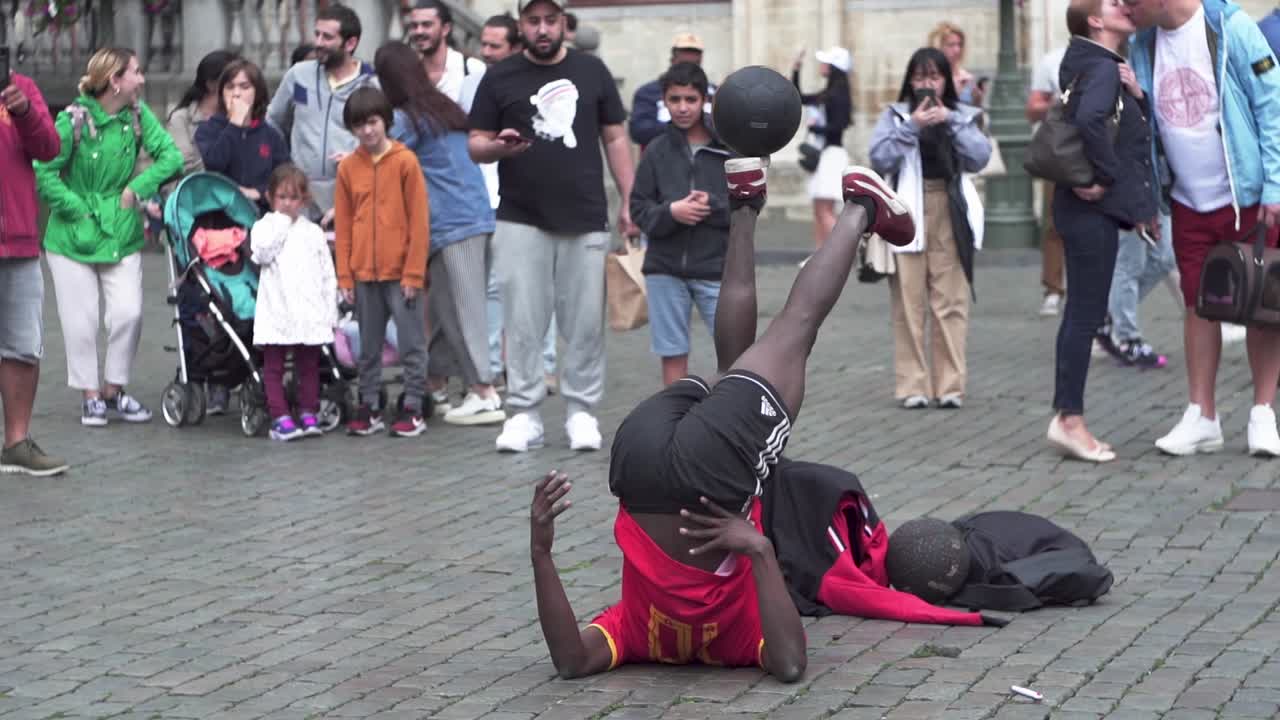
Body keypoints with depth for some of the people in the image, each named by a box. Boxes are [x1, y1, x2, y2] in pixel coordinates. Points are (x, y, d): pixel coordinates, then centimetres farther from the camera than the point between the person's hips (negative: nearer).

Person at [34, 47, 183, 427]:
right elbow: (43, 172, -15)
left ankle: (115, 388, 13)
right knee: (81, 318, 2)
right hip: (74, 235, -3)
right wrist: (78, 209, -15)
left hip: (123, 233, 3)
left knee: (128, 312, -5)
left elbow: (170, 154, -5)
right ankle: (91, 394, 16)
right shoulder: (73, 120, -14)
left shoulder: (137, 114, 0)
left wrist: (137, 188, -14)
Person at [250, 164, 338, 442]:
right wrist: (281, 221, -7)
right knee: (273, 366, -1)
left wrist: (330, 312, 5)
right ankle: (280, 417, 1)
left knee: (308, 365, 7)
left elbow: (327, 275, 11)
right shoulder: (264, 227, 6)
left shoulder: (313, 232, 11)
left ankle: (309, 414, 15)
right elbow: (262, 253, -16)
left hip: (310, 312, 2)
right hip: (276, 311, -2)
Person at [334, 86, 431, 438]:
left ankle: (413, 408, 7)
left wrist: (414, 273, -9)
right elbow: (343, 225, 8)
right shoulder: (348, 167, 6)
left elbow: (419, 220, -5)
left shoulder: (405, 161, -4)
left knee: (411, 344, 1)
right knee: (368, 347, 11)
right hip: (364, 274, 4)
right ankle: (369, 408, 18)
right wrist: (345, 275, 3)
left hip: (400, 273, -4)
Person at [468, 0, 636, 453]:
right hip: (521, 222, -1)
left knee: (585, 324, 1)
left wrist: (629, 201, 6)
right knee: (522, 325, -2)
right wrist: (498, 146, -16)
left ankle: (582, 412, 10)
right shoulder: (500, 79, 6)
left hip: (586, 223, 1)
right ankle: (524, 414, 5)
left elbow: (615, 139, 12)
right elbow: (475, 145, 7)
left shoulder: (592, 72, 10)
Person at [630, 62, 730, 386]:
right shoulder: (657, 151, 4)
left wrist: (713, 206, -16)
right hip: (665, 268, 2)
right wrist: (670, 212, -15)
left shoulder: (729, 147, -1)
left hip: (716, 268, -2)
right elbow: (639, 208, 3)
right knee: (672, 355, 7)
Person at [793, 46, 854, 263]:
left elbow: (838, 126, -20)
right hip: (822, 153, 9)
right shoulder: (827, 95, 12)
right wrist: (795, 71, 20)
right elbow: (798, 98, 25)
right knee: (819, 210, 11)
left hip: (832, 153, -9)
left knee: (824, 210, -11)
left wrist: (813, 127, -7)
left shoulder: (837, 96, -14)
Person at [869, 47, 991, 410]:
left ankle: (950, 384, -1)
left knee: (951, 301, -4)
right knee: (909, 302, -5)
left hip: (950, 213, 1)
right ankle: (913, 385, -2)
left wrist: (950, 121, -8)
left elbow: (979, 157, -1)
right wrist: (912, 127, -10)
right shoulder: (896, 115, 10)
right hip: (908, 213, -1)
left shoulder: (962, 115, 14)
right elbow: (880, 159, -4)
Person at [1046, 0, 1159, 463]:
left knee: (1082, 313, 12)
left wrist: (1137, 96, -1)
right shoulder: (1102, 68, -13)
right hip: (1094, 206, -10)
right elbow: (1089, 118, -33)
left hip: (1091, 206, 10)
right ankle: (1070, 419, -4)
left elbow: (1139, 128, 19)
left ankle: (1066, 416, 16)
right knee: (1086, 313, -7)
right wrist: (1107, 175, -22)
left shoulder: (1109, 68, 18)